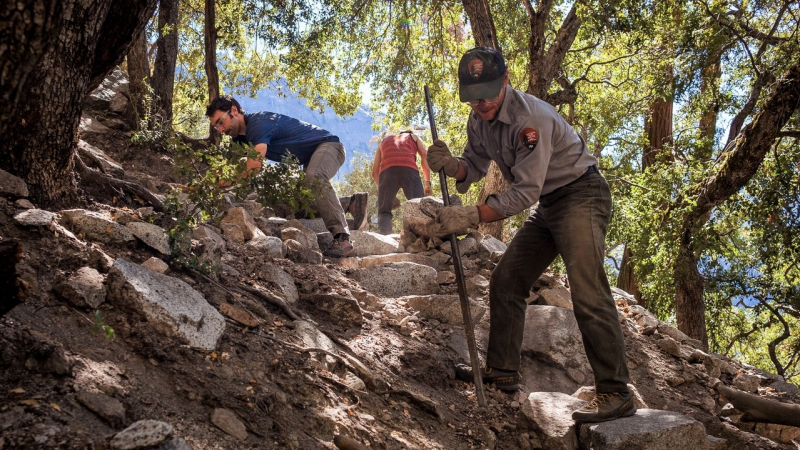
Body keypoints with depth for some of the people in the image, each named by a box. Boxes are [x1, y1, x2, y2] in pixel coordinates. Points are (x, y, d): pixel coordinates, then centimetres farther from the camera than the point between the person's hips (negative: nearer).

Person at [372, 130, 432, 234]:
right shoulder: (414, 137, 34)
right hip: (409, 169, -1)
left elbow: (375, 172, 33)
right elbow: (425, 156, 15)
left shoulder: (384, 141, 39)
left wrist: (385, 190, 41)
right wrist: (427, 182, 13)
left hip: (387, 170, 1)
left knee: (384, 211, 2)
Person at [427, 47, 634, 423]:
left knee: (587, 292, -21)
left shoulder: (530, 118, -28)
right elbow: (475, 167, 9)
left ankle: (615, 393, -18)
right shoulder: (479, 120, 0)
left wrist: (470, 216, -37)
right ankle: (501, 371, 19)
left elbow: (525, 192, -31)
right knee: (505, 282, 8)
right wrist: (450, 164, -14)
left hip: (581, 196, -9)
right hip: (547, 205, 9)